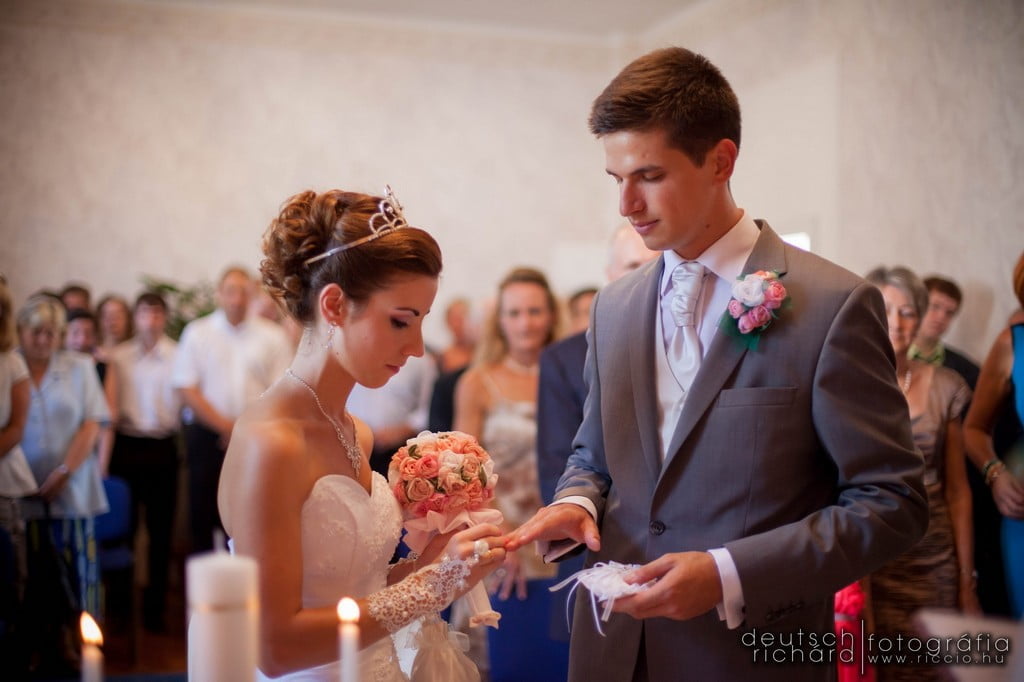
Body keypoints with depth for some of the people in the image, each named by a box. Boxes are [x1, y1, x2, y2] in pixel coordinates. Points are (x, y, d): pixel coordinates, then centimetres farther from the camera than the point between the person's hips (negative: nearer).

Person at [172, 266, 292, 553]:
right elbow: (186, 389, -1)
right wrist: (225, 426, -9)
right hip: (207, 435, 0)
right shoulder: (197, 333, 5)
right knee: (203, 516, 1)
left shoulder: (271, 336, 6)